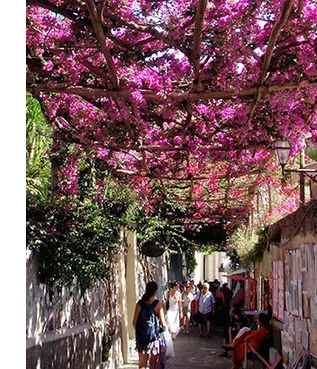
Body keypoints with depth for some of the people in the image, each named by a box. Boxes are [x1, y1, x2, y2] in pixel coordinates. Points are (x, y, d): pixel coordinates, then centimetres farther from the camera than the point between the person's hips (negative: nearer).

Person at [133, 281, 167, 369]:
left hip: (142, 337, 2)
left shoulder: (140, 303, -2)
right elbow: (163, 323, -9)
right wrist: (166, 328, 13)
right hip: (155, 336, -2)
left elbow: (134, 322, 0)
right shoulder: (158, 304, -10)